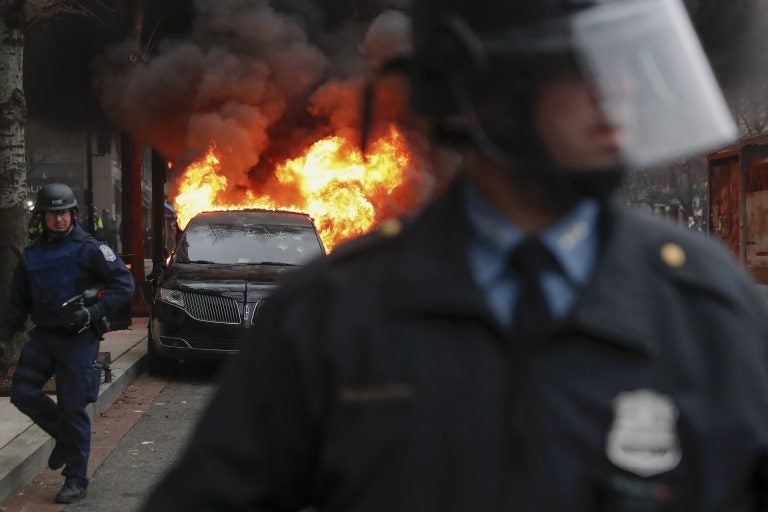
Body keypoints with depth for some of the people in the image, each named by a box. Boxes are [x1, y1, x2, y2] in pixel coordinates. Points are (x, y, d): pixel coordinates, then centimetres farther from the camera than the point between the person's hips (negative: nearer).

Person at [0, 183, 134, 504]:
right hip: (43, 336, 6)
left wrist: (92, 313, -20)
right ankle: (64, 437, 24)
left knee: (72, 409, -4)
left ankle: (76, 481, 8)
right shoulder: (32, 255, 10)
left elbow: (124, 284, -11)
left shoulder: (89, 249, -7)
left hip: (78, 339, -5)